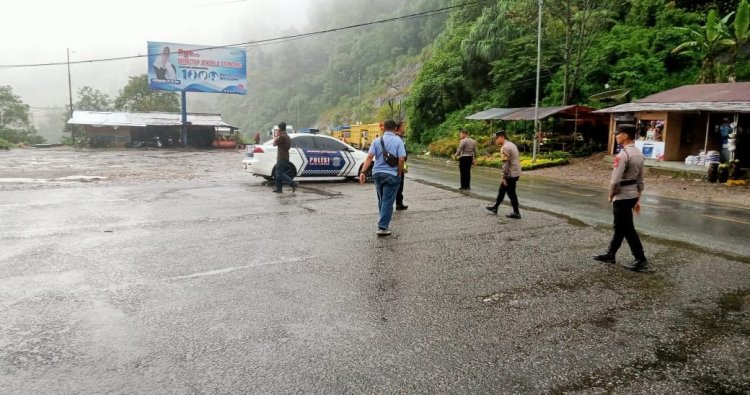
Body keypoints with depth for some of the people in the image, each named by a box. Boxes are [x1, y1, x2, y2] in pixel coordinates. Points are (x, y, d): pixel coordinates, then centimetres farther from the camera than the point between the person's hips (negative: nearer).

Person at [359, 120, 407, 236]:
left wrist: (362, 172, -11)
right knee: (387, 202, 0)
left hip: (377, 174, 4)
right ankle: (382, 227, -4)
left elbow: (369, 157, -7)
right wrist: (399, 174, 0)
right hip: (391, 175, -4)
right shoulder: (398, 141, -4)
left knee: (381, 200, 19)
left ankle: (383, 223, 32)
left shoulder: (377, 141, 3)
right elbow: (401, 159, -12)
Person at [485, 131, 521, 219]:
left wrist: (504, 177, -17)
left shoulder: (504, 147, -18)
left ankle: (516, 213, 7)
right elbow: (517, 159, 17)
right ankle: (495, 207, 29)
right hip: (516, 172, 10)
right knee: (502, 190, 19)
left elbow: (506, 164, -22)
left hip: (510, 174, -10)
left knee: (511, 193, 0)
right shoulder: (512, 144, 12)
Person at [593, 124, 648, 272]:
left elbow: (615, 180, -23)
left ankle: (641, 259, 7)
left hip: (622, 197, -10)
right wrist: (637, 199, 18)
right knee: (620, 226, 16)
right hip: (632, 195, 10)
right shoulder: (638, 154, 9)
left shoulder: (623, 155, -20)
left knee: (627, 229, 0)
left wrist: (611, 194, -6)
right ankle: (610, 254, 26)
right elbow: (640, 180, 13)